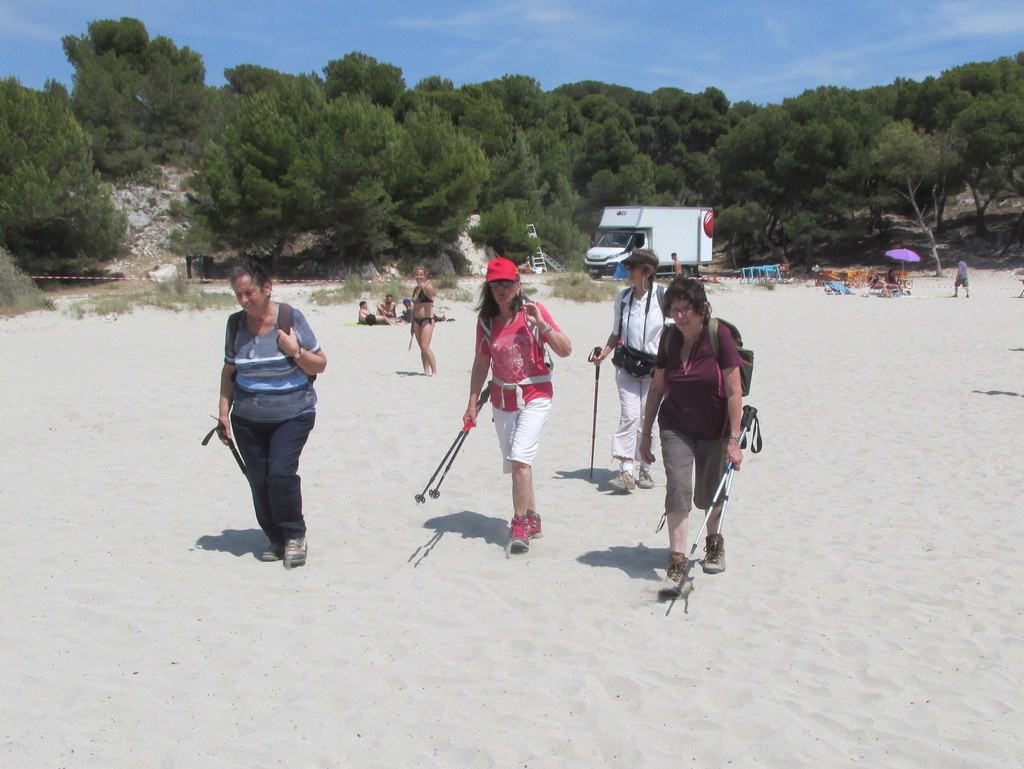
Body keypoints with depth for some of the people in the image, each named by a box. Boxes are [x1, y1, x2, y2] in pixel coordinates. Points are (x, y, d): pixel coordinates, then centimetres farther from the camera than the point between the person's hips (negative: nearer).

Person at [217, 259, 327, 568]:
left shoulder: (291, 318, -7)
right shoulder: (236, 323, 3)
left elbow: (320, 365, -2)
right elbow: (229, 370, 14)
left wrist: (295, 352, -18)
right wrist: (224, 411, 8)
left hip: (292, 415, -4)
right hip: (247, 419, 4)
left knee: (280, 472, -18)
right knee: (258, 480, 3)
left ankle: (295, 535, 4)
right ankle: (276, 539, 22)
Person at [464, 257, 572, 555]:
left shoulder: (533, 311, -7)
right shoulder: (486, 321, 2)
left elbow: (565, 350, -10)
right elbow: (481, 363, 8)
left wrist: (542, 323, -21)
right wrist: (472, 403, 5)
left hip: (535, 397, -4)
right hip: (502, 401, 4)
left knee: (520, 457, -18)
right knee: (515, 464, 11)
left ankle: (520, 525, -8)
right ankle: (532, 519, 28)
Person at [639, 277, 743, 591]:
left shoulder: (719, 335, -18)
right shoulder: (669, 338, -6)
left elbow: (734, 392, -17)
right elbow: (657, 387, 3)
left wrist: (734, 439, -19)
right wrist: (646, 433, 5)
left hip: (714, 429, -2)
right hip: (675, 426, 2)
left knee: (707, 495, 11)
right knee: (678, 487, -14)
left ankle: (713, 541, 40)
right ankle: (677, 561, -10)